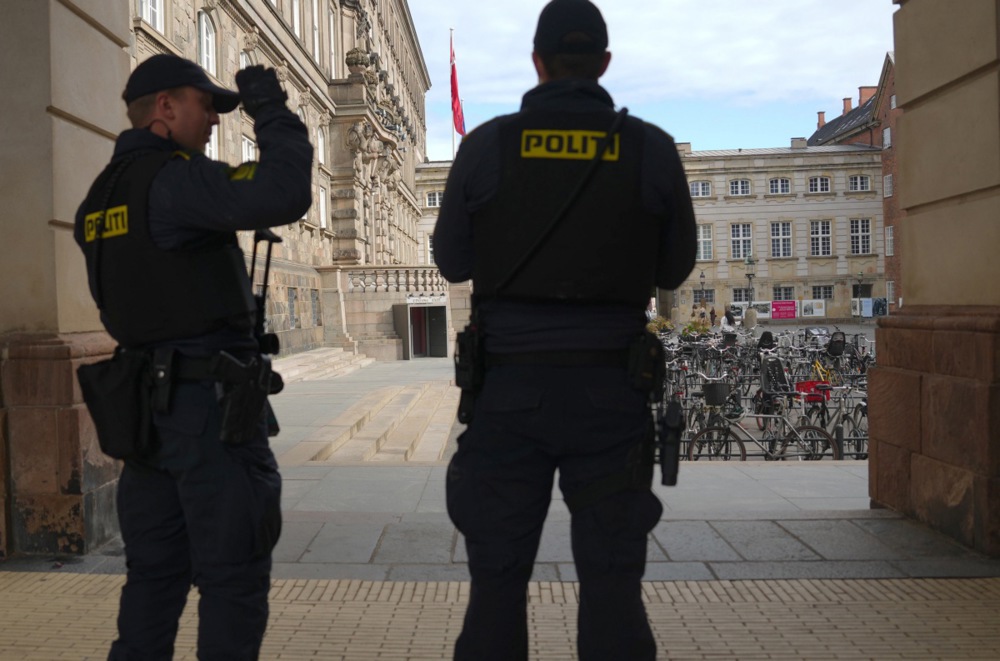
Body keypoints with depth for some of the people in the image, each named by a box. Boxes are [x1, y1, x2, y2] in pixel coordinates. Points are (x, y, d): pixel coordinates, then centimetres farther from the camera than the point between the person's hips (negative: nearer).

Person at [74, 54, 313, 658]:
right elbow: (285, 195, -27)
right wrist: (272, 112, -13)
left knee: (156, 570, 16)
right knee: (233, 574, 1)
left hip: (147, 403, 9)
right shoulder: (172, 177, -13)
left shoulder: (102, 196, 15)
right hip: (210, 401, -9)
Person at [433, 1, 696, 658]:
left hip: (510, 387, 0)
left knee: (497, 578, 10)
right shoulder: (652, 149, -1)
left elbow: (453, 262, 6)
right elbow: (674, 268, 8)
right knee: (612, 583, 10)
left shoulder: (487, 144, -2)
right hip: (610, 389, 0)